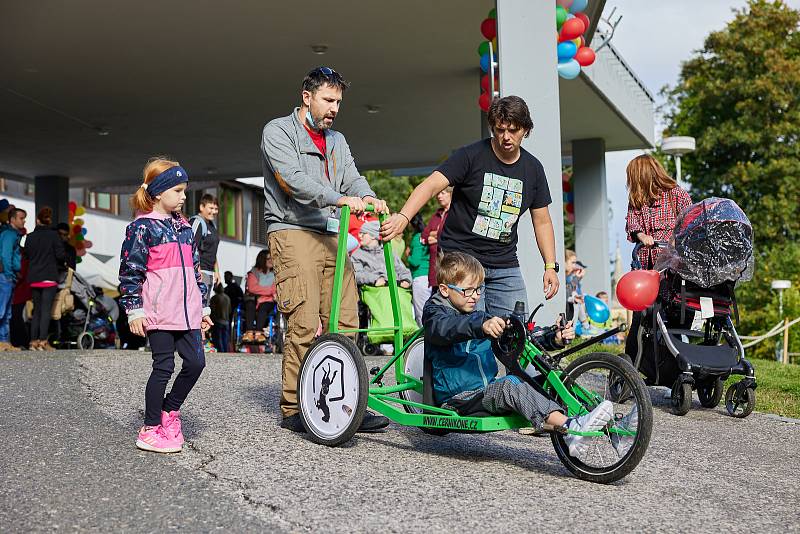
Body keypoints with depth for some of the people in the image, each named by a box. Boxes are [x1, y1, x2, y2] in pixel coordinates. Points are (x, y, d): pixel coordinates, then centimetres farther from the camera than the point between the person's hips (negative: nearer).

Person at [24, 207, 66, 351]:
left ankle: (33, 341, 11)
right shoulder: (53, 235, -7)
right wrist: (62, 262, 12)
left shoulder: (30, 237, 5)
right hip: (49, 277, -4)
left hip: (34, 278, 4)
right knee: (46, 310, -5)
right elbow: (61, 255, -9)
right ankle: (43, 342, -11)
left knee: (36, 310, 12)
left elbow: (26, 254, 10)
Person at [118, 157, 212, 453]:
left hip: (186, 312, 7)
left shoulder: (183, 226, 18)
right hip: (158, 314, -7)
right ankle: (150, 430, 10)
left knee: (196, 362, 3)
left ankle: (169, 411, 24)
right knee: (164, 367, -3)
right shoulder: (142, 227, -4)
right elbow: (130, 271, -7)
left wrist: (203, 307, 21)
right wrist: (134, 310, -12)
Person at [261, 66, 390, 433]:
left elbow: (352, 178, 10)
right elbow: (292, 179, -14)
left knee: (345, 321, 0)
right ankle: (294, 409, -3)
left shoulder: (337, 141, 24)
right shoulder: (278, 131, 2)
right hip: (293, 234, -6)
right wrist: (339, 199, -26)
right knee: (304, 324, -11)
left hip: (332, 238, 7)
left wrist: (369, 198, -13)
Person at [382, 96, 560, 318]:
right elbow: (431, 185, -19)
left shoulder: (533, 168, 8)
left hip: (505, 264, 5)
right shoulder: (470, 156, -8)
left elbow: (542, 221, 14)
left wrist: (551, 266, 6)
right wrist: (403, 216, -36)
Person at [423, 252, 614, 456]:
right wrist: (481, 326, -49)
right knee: (509, 386, -31)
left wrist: (554, 339, 0)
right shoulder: (435, 312, -3)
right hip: (459, 400, -7)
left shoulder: (479, 317, 20)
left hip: (486, 393, 7)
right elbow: (444, 327, -30)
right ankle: (570, 428, -46)